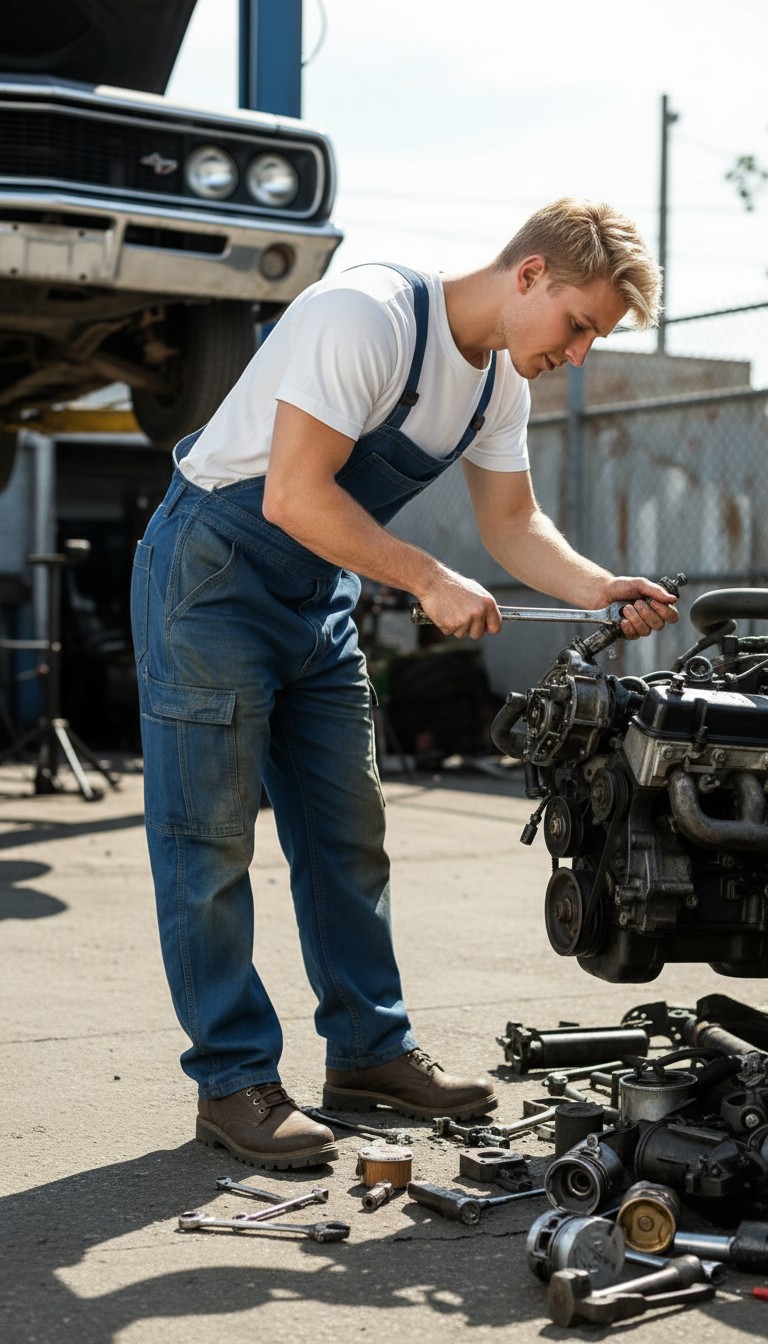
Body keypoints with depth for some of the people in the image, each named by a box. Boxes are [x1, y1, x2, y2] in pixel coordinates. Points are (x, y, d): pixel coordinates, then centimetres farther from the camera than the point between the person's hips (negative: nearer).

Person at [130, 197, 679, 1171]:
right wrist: (431, 583, -24)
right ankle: (233, 1081, 3)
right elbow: (294, 496, -28)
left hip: (321, 597, 9)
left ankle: (368, 1051, 21)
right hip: (214, 572, -9)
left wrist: (602, 591, -9)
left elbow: (512, 523, 9)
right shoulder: (367, 316, -25)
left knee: (348, 830, 11)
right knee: (210, 842, -3)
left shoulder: (502, 378, 3)